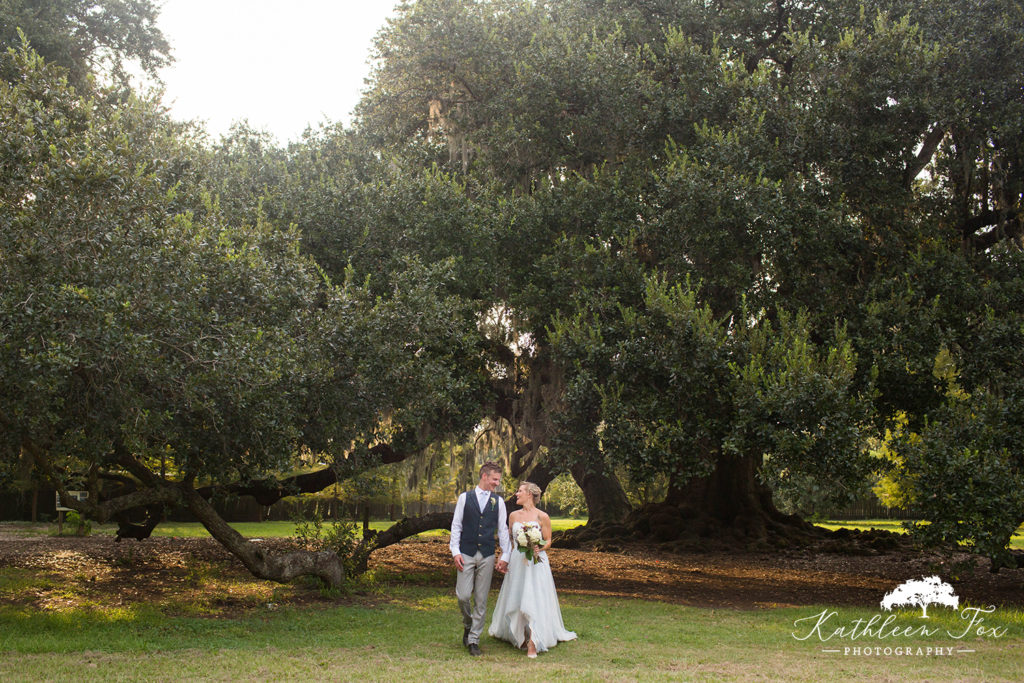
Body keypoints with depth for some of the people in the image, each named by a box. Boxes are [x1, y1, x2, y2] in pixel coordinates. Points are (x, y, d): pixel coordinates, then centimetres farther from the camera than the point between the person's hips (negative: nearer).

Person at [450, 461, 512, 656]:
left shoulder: (498, 501, 7)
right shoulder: (465, 498, 3)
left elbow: (502, 530, 8)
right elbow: (456, 526, 3)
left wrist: (505, 556, 3)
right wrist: (455, 551, -6)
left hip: (487, 556, 1)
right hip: (466, 554, -1)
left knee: (481, 600, 2)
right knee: (463, 595, -7)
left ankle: (474, 639, 11)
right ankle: (468, 624, 23)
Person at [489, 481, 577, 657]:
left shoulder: (542, 517, -4)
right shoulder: (513, 516, 9)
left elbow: (548, 541, 0)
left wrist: (539, 548, -19)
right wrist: (503, 557, 13)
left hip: (536, 562, -5)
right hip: (517, 562, 5)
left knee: (534, 600, -11)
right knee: (516, 599, 8)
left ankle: (533, 643, -10)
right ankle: (521, 636, 25)